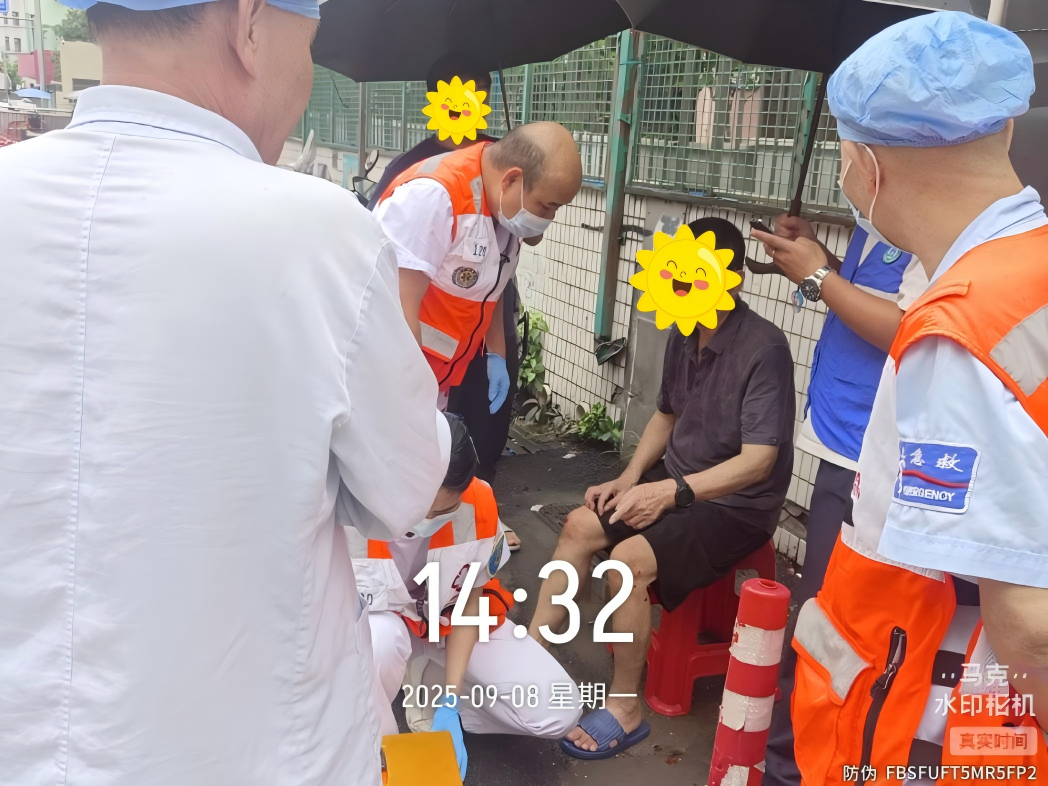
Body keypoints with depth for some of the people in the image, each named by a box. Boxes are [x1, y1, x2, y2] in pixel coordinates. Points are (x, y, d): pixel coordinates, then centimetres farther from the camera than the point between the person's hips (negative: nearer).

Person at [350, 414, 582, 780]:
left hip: (452, 619, 2)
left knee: (558, 712, -14)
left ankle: (433, 691, 5)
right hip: (380, 621, -2)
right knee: (378, 641, -41)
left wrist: (449, 705, -16)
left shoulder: (479, 504, -25)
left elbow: (469, 603, -11)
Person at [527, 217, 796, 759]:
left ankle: (624, 710, -7)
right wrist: (630, 480, 2)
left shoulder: (764, 349, -23)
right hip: (678, 483, 8)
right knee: (580, 526, -3)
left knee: (629, 559, -26)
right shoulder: (684, 336, 1)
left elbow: (758, 461, -25)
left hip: (737, 505, -8)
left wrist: (673, 492, -30)